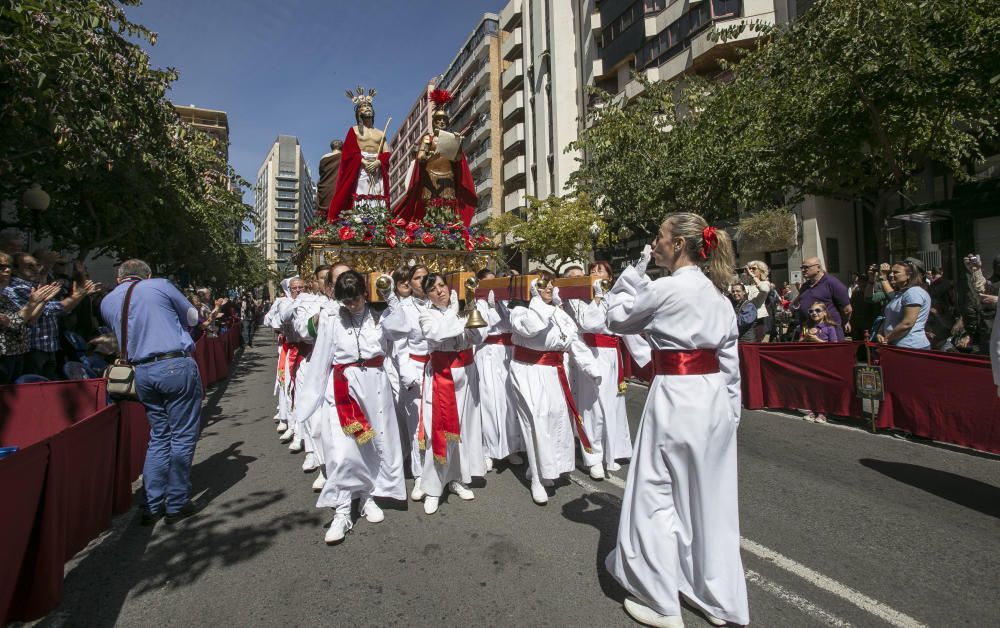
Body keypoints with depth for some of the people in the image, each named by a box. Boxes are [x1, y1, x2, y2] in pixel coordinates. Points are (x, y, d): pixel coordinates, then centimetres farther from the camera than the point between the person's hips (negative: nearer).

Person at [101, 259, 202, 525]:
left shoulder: (107, 302, 16)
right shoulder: (160, 285, 2)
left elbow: (119, 335, 25)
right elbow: (193, 317, 11)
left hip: (143, 372, 5)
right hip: (177, 366, -5)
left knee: (159, 436, 17)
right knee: (183, 436, 3)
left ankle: (152, 505, 18)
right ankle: (177, 504, 9)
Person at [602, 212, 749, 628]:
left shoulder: (666, 288, -15)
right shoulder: (718, 294, 9)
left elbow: (617, 318, -2)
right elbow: (730, 359, 12)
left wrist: (634, 271, 3)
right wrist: (731, 409, 18)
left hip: (675, 398, -8)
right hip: (715, 397, 8)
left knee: (657, 496, 6)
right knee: (710, 497, 17)